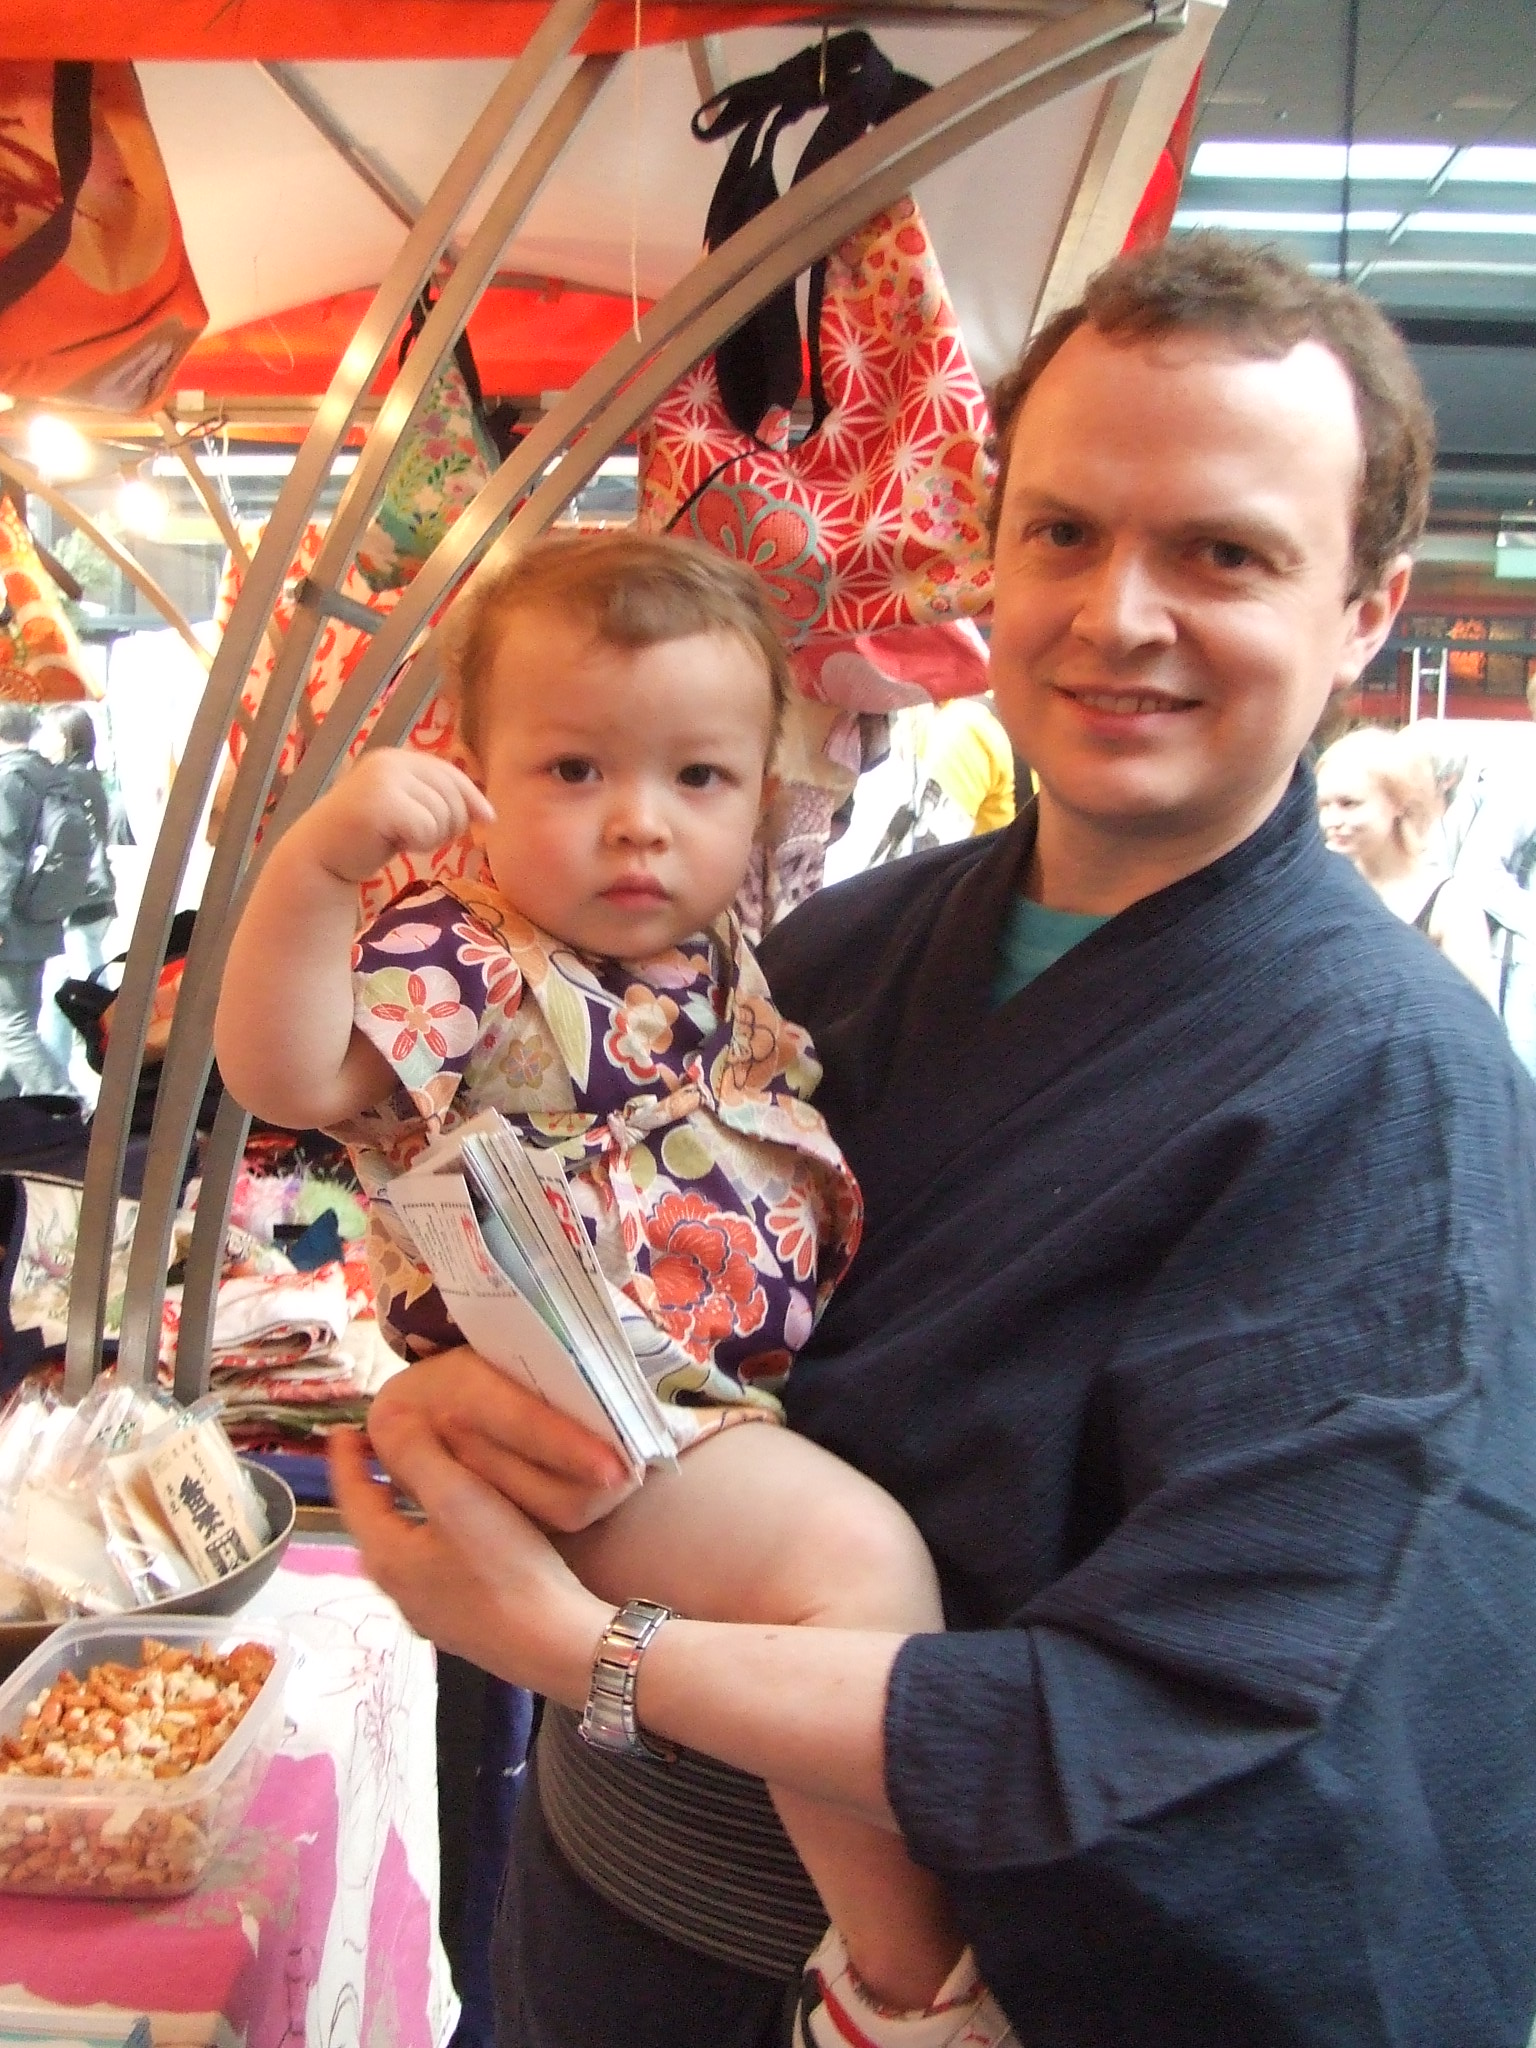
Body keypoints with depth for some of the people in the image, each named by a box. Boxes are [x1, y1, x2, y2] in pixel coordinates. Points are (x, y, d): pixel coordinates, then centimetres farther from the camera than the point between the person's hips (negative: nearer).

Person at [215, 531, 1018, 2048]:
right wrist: (321, 856, -37)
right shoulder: (465, 962, -10)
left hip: (758, 1395, 10)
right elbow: (282, 1072, -27)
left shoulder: (727, 967, 13)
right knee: (858, 1554, -27)